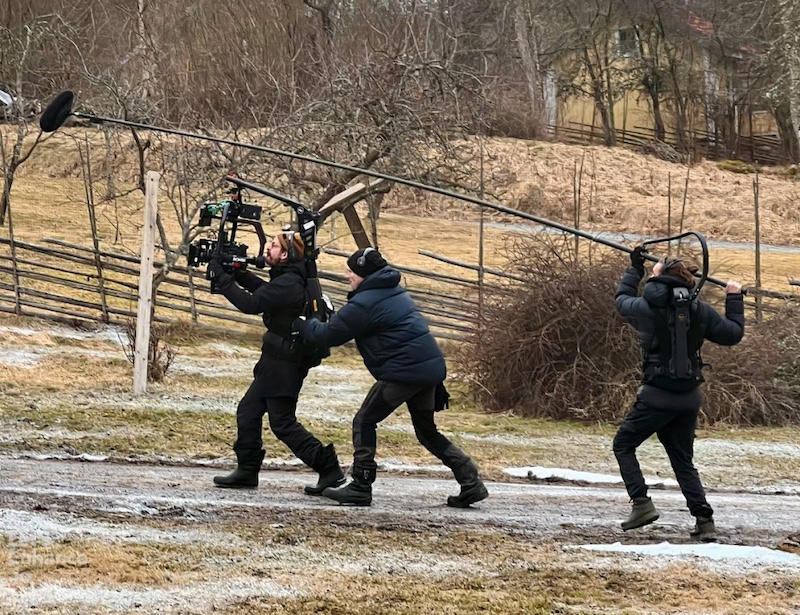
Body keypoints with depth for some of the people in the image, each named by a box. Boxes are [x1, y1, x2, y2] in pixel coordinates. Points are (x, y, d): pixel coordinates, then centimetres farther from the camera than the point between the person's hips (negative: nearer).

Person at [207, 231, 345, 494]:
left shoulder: (288, 284, -23)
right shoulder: (290, 280, 9)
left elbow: (251, 304, -26)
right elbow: (264, 290, 25)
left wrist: (221, 278, -17)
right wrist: (237, 273, 11)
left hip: (285, 363, -10)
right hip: (275, 362, 10)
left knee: (283, 423, -6)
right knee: (248, 411, 14)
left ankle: (329, 470, -4)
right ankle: (246, 471, 20)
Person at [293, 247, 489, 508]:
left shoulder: (364, 304, -10)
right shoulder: (396, 292, 19)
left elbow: (328, 335, -4)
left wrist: (301, 323, 13)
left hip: (404, 372, -9)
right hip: (432, 368, 9)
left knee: (364, 422, 3)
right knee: (427, 431, 20)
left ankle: (360, 488, -1)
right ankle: (471, 483, 14)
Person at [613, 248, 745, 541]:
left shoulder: (647, 308, -7)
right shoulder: (700, 311, 0)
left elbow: (622, 299, 15)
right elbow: (733, 334, 9)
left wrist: (635, 269, 31)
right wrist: (734, 300, 22)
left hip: (657, 396, -4)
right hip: (689, 398, 4)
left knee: (623, 445, 13)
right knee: (683, 460, 14)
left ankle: (642, 503, -3)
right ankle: (705, 521, 4)